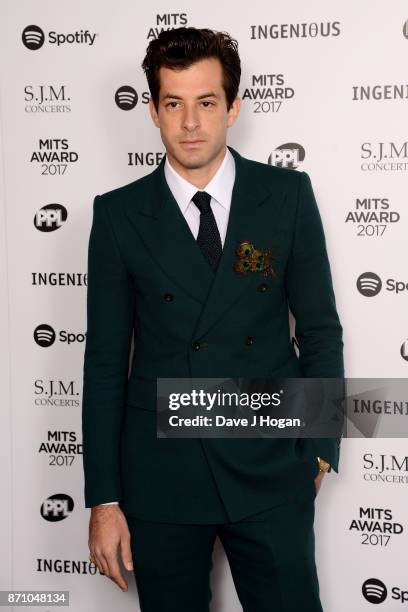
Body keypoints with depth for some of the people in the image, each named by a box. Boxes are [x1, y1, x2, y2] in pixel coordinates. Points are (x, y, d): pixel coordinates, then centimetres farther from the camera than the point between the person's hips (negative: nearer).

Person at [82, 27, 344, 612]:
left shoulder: (288, 195, -1)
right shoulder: (119, 214, -1)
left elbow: (320, 328, 4)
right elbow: (106, 360, -1)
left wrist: (320, 447, 2)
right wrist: (104, 499, -2)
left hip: (271, 474, 0)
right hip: (159, 476, 0)